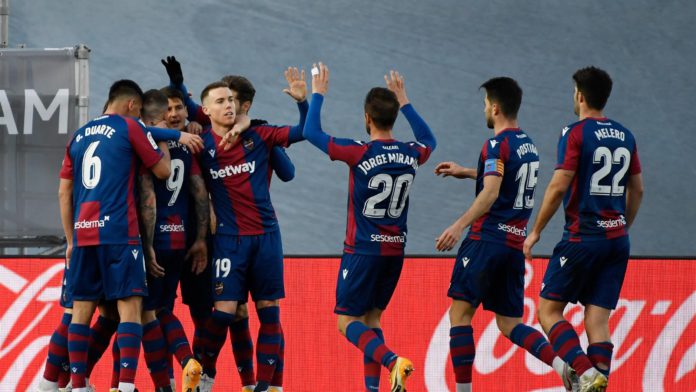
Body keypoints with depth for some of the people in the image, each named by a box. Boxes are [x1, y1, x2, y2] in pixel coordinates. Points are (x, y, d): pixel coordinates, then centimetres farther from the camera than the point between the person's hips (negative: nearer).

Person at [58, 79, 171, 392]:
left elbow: (64, 193, 17)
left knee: (81, 308, 8)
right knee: (129, 304, -6)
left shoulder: (79, 136, 17)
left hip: (83, 235, 5)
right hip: (119, 233, -5)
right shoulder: (130, 128, 1)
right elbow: (162, 171, 7)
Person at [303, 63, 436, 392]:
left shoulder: (359, 153, -16)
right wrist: (403, 101, 30)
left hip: (362, 250, -5)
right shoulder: (411, 155, 0)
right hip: (395, 251, 5)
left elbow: (311, 132, -6)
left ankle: (392, 360, -22)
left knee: (346, 321, 1)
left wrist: (317, 94, 7)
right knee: (371, 318, 16)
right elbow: (428, 140, 26)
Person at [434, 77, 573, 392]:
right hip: (515, 244, 8)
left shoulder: (497, 145, -10)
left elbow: (491, 192, -22)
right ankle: (560, 363, -13)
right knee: (508, 323, 9)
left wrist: (460, 225, -29)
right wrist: (466, 172, 42)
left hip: (488, 239, -8)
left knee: (460, 313, -2)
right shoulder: (528, 145, 16)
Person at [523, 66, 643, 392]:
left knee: (548, 310, 1)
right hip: (617, 240, 6)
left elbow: (559, 186, -13)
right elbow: (637, 190, 17)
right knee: (597, 318, 5)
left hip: (582, 237, -6)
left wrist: (536, 231, -4)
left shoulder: (576, 133, -8)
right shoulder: (625, 136, 12)